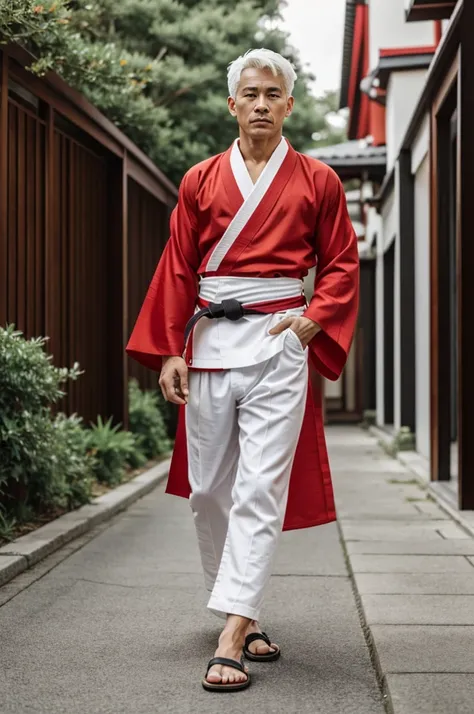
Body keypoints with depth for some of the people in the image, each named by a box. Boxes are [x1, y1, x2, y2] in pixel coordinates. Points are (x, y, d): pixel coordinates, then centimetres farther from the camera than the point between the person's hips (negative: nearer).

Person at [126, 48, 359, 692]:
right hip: (209, 342, 3)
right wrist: (169, 352, 2)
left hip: (279, 345, -3)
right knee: (208, 489, 6)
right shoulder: (200, 182, 10)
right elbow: (178, 270, 9)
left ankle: (233, 639, -12)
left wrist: (310, 322, -7)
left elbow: (342, 265, 9)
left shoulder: (317, 181, 6)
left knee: (260, 490, -11)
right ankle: (243, 613, 24)